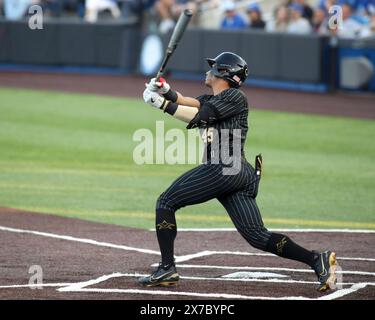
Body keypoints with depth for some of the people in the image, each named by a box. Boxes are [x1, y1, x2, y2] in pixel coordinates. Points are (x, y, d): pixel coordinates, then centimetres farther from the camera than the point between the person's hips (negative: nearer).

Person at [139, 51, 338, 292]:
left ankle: (167, 269, -6)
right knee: (258, 237, 0)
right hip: (238, 174, 9)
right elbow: (189, 103, 12)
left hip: (224, 169, -9)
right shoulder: (211, 100, 28)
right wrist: (167, 92, -3)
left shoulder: (234, 97, -1)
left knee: (166, 202, -2)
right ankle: (317, 260, -10)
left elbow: (198, 117, -11)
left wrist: (164, 104, -9)